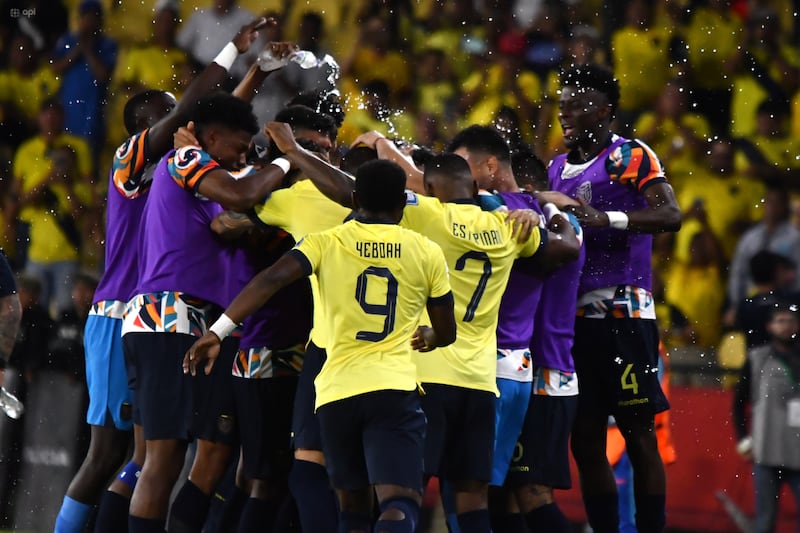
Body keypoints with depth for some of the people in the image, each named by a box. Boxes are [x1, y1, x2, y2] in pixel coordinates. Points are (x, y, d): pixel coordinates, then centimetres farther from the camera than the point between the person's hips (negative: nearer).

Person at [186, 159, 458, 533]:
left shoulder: (327, 243, 7)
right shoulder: (426, 253, 9)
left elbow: (271, 280, -9)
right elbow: (446, 333, 18)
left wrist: (219, 330, -11)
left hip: (337, 390, 2)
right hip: (394, 389, -2)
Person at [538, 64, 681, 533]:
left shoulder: (632, 156, -4)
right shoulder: (559, 168, 18)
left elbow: (670, 215, -19)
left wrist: (603, 218, -29)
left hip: (624, 315, -7)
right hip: (575, 317, 7)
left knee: (639, 434, -5)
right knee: (585, 441, 7)